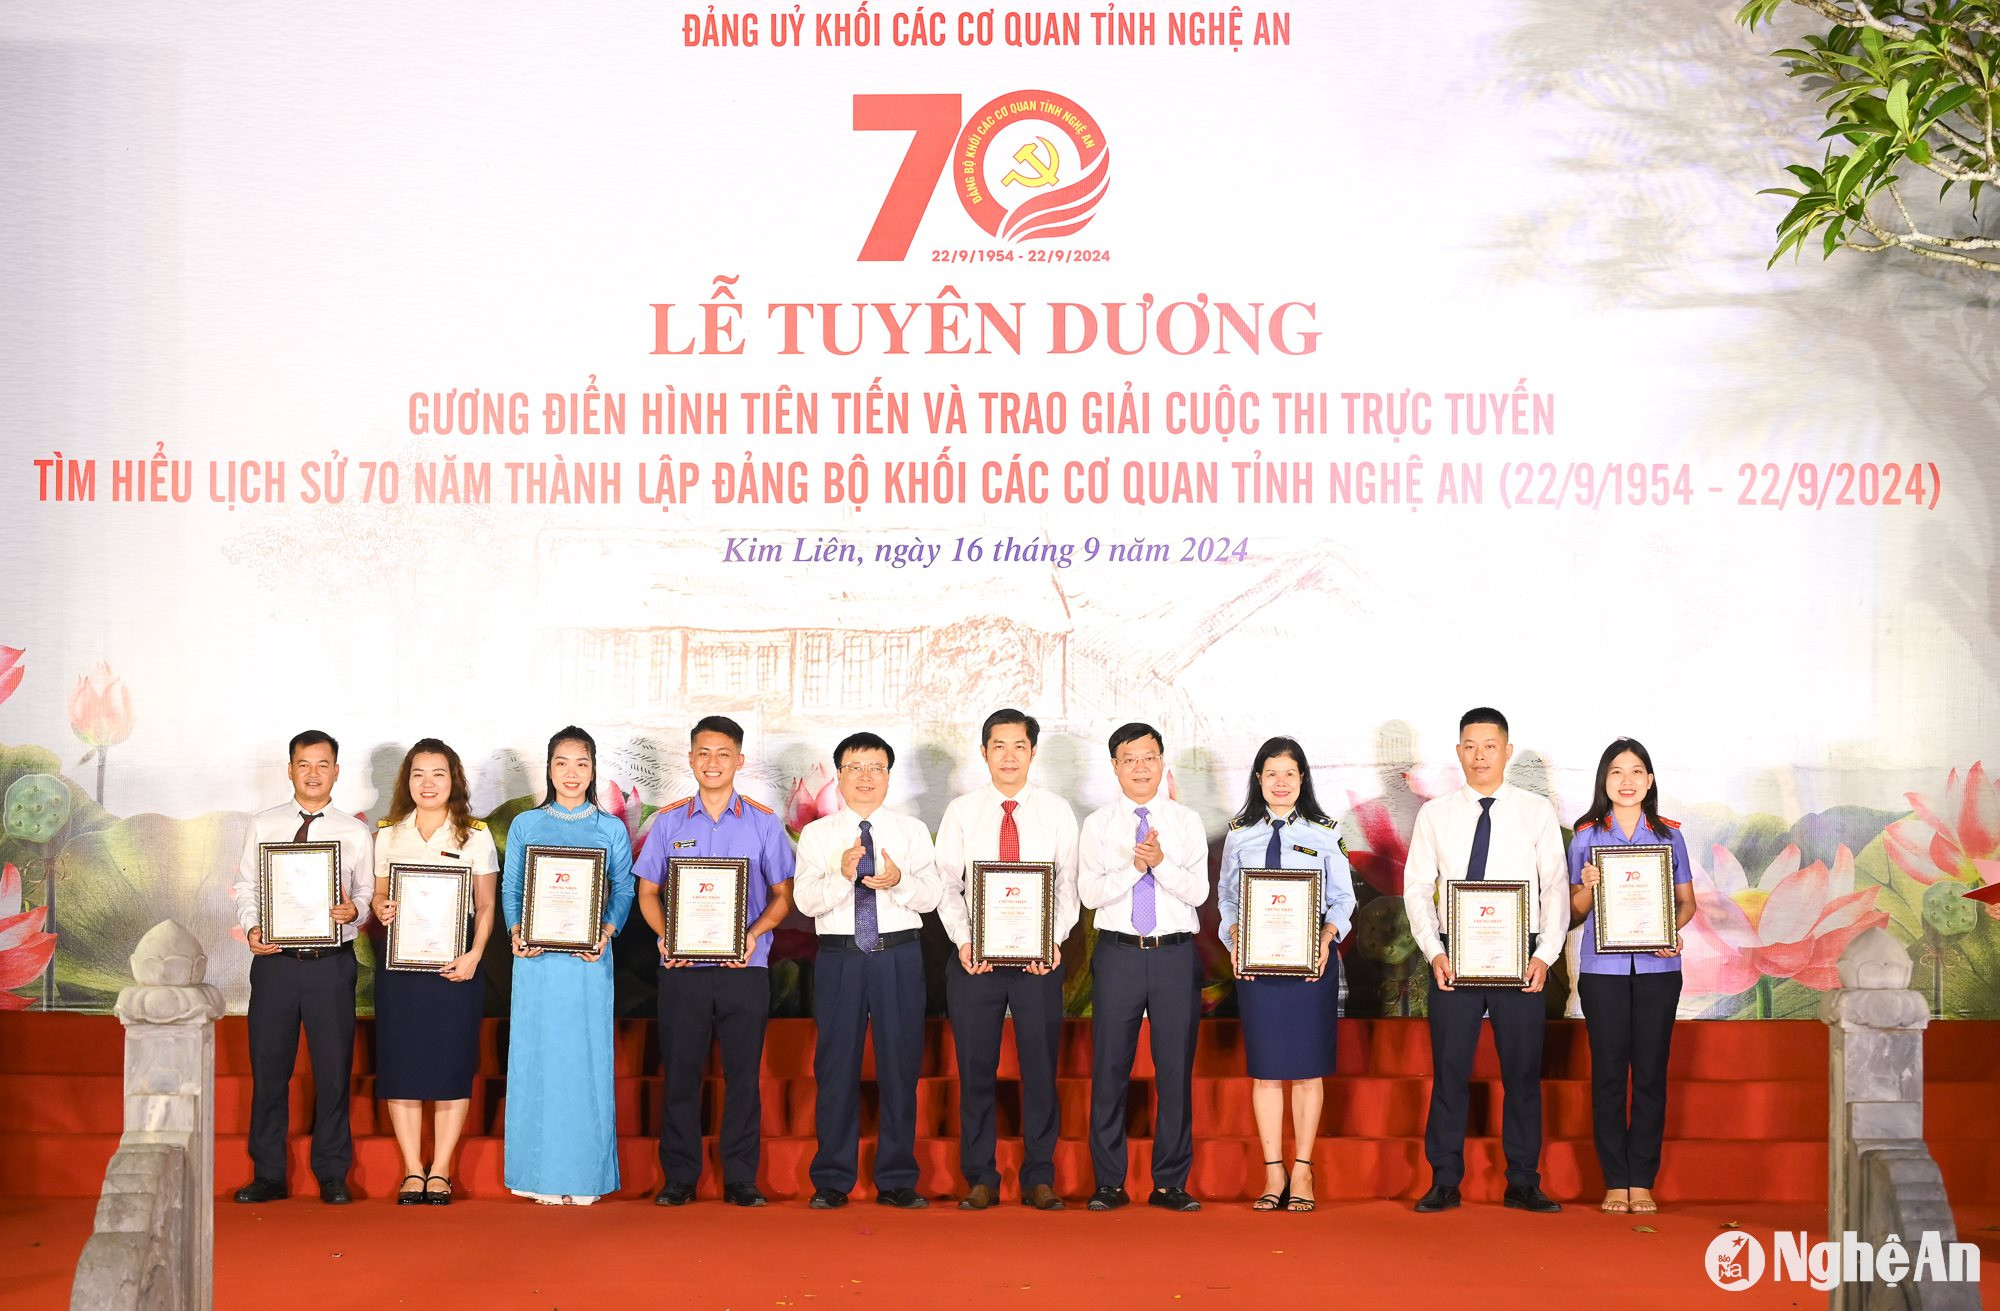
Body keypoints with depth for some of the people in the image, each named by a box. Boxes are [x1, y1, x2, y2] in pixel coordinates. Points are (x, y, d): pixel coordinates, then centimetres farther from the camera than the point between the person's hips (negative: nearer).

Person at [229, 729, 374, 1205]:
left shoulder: (356, 833, 6)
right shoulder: (263, 826, 7)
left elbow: (369, 893, 6)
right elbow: (247, 887, 7)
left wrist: (354, 910, -16)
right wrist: (251, 928, -10)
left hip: (332, 964, -1)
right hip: (275, 961, 1)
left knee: (333, 1070, 3)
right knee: (268, 1068, 6)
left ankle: (332, 1175, 15)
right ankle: (268, 1174, 17)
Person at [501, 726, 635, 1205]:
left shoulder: (611, 829, 7)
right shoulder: (525, 825, 8)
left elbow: (624, 890, 5)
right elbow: (511, 887, 8)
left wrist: (606, 932, -11)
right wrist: (515, 932, -9)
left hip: (589, 957, 0)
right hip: (536, 957, 0)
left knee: (587, 1057, 0)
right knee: (538, 1056, 1)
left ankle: (584, 1177, 7)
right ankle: (543, 1175, 8)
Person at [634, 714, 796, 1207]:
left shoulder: (764, 823, 5)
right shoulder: (668, 822, 8)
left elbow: (782, 894, 7)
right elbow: (648, 891, 10)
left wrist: (754, 934, -10)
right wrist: (665, 935, -8)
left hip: (744, 967, -1)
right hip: (682, 968, 1)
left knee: (743, 1074, 2)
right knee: (680, 1072, 3)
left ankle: (740, 1179, 9)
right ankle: (678, 1177, 12)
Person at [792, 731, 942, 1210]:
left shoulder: (913, 830, 9)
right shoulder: (817, 834, 7)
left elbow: (931, 896, -1)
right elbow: (806, 901, -5)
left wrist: (899, 881, -21)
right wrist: (842, 874, -22)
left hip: (900, 957, 1)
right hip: (839, 957, -1)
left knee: (900, 1064, 2)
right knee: (836, 1067, 2)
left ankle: (897, 1180, 11)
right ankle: (832, 1182, 11)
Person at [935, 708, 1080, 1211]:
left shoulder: (1057, 812, 5)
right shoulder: (960, 812, 5)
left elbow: (1068, 887, 1)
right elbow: (946, 886, 2)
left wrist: (1053, 941, -13)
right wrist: (964, 941, -12)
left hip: (1040, 958, 0)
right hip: (974, 958, 0)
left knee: (1040, 1069, 2)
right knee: (976, 1070, 3)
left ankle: (1039, 1179, 12)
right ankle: (980, 1179, 13)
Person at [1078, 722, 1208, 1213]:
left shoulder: (1187, 822, 7)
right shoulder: (1098, 825, 6)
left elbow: (1197, 892, -2)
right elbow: (1089, 893, -4)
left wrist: (1160, 862, -17)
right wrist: (1134, 865, -17)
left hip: (1176, 954, 0)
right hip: (1118, 953, 0)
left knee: (1176, 1069, 2)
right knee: (1109, 1068, 1)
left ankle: (1171, 1184, 10)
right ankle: (1109, 1183, 10)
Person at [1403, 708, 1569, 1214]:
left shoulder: (1537, 812, 4)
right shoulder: (1435, 814, 5)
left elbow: (1556, 888, 2)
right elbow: (1417, 889, 4)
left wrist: (1545, 954, -9)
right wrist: (1434, 953, -7)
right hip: (1453, 957, 0)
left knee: (1522, 1072, 3)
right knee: (1449, 1070, 1)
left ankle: (1523, 1184, 12)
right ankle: (1445, 1182, 9)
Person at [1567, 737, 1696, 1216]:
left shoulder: (1669, 835, 7)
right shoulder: (1586, 836, 5)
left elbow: (1687, 901, 10)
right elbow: (1576, 909, 7)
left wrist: (1672, 930, -10)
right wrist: (1588, 886, -14)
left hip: (1657, 966, 1)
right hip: (1602, 968, -1)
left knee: (1651, 1072, 1)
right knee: (1608, 1073, 0)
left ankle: (1642, 1181, 7)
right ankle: (1614, 1182, 5)